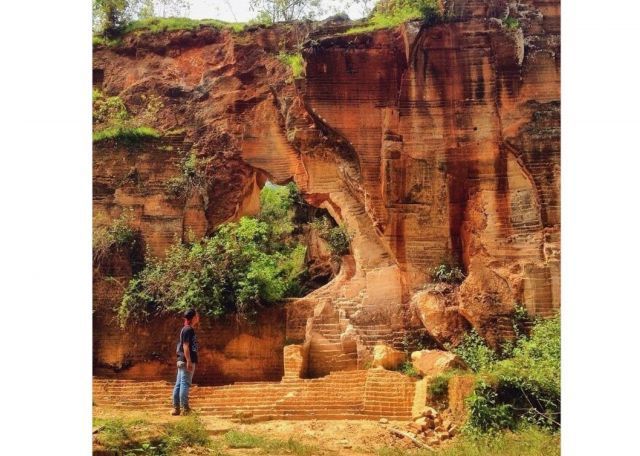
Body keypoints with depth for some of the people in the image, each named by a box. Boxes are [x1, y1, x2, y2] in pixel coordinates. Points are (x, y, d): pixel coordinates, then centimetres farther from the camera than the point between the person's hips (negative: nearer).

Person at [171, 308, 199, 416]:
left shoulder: (186, 329, 18)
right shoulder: (188, 329, -12)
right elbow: (185, 346, -19)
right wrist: (189, 361, -23)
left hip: (182, 361, 10)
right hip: (186, 361, -10)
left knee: (179, 384, 9)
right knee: (185, 384, -8)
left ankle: (176, 408, 13)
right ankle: (185, 409, -6)